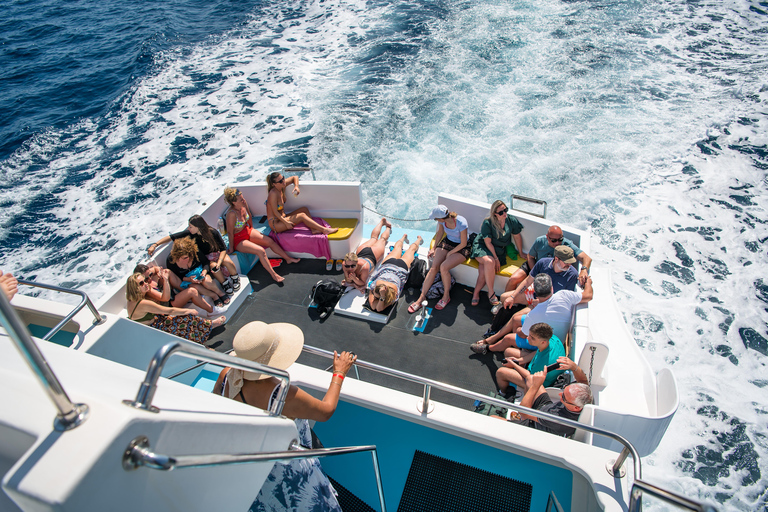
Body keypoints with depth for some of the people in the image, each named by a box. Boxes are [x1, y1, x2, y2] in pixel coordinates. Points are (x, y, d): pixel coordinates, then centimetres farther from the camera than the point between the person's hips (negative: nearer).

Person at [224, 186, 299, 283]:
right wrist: (231, 248, -14)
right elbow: (230, 232, -22)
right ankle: (274, 275, -13)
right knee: (261, 251, -22)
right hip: (238, 240, -8)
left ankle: (288, 258, 16)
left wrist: (252, 229, 22)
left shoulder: (244, 204, -11)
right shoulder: (232, 214, -32)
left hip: (247, 231, 8)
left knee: (270, 241, 0)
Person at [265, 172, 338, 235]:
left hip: (282, 217, 10)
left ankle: (314, 229, -12)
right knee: (302, 216, -20)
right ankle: (324, 230, -21)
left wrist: (296, 186, -7)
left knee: (304, 209, 5)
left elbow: (295, 177, 13)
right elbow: (275, 212, -23)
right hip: (275, 223, -10)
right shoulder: (273, 193, -24)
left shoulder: (282, 186, -2)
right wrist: (286, 223, -27)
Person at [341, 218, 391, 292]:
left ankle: (388, 227, 61)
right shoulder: (345, 265, -40)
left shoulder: (364, 267, -52)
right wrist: (348, 278, -50)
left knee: (382, 239, 30)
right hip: (361, 251, 3)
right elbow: (348, 281, -27)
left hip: (373, 254, -3)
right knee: (373, 237, 34)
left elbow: (363, 283, -37)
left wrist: (354, 279, -56)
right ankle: (382, 221, 61)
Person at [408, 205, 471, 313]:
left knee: (443, 267, -28)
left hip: (462, 247, -5)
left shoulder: (461, 223, -29)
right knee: (433, 267, -16)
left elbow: (463, 243, -19)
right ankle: (421, 297, -13)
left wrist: (449, 253, -15)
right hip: (447, 242, 5)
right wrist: (434, 248, 9)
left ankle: (446, 296, -6)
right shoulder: (443, 220, -12)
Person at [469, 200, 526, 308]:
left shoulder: (512, 220, -4)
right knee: (489, 262, -35)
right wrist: (495, 258, -15)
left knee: (484, 271, -24)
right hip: (483, 247, -3)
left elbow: (517, 236, 10)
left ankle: (476, 293, -5)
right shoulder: (487, 223, -15)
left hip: (500, 250, 3)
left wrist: (520, 253, 20)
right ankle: (491, 293, -20)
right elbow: (488, 242, -13)